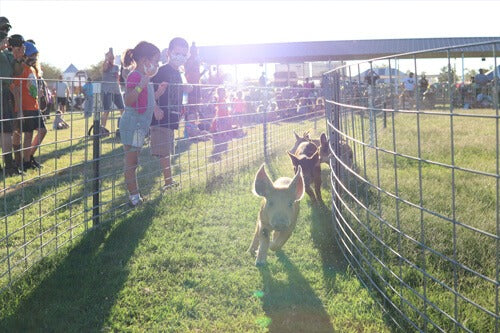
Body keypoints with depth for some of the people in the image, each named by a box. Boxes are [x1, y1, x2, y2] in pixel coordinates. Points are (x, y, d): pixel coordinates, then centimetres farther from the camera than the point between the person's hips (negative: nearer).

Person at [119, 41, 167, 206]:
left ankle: (134, 195, 21)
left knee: (133, 161, 14)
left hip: (141, 124, 10)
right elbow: (128, 101, -30)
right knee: (131, 162, -3)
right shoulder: (134, 77, -16)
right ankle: (133, 196, 1)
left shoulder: (145, 78, 15)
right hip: (132, 123, -10)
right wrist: (141, 85, -39)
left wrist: (158, 92, 13)